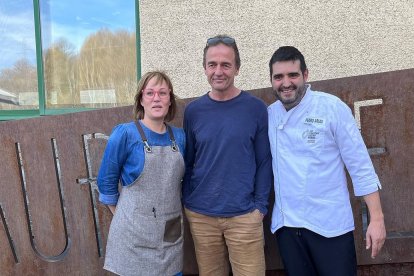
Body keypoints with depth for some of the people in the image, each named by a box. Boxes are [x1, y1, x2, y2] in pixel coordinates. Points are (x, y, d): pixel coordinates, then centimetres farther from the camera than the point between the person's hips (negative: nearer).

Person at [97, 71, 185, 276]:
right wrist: (124, 218, 1)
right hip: (135, 233, -4)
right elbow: (106, 182, -4)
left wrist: (172, 211, 15)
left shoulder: (179, 137, 5)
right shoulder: (125, 134, -11)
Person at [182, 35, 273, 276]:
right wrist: (187, 203, 5)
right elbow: (188, 162, 9)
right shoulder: (193, 111, 2)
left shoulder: (256, 108, -4)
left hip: (244, 216, -2)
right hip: (200, 216, 2)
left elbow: (264, 163, 0)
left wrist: (260, 206, -5)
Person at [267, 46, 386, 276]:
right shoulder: (268, 115, 3)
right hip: (285, 225, 4)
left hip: (330, 225, -3)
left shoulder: (332, 107, -8)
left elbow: (360, 165, -8)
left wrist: (376, 218, -10)